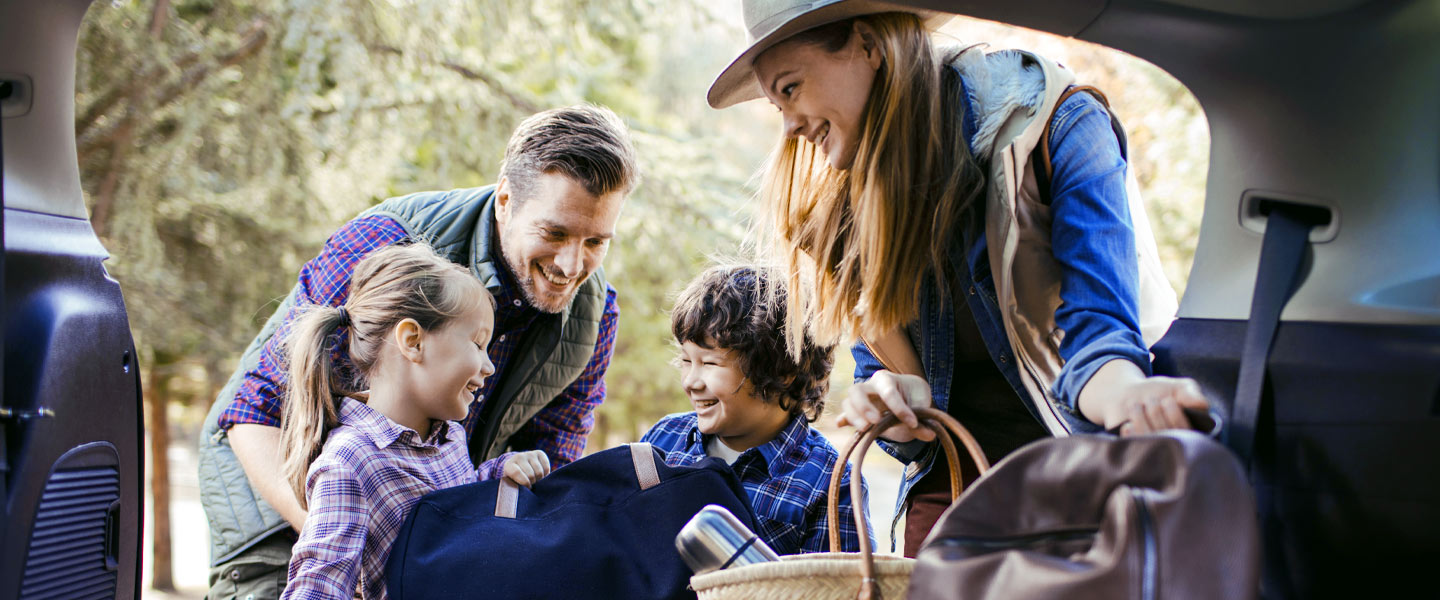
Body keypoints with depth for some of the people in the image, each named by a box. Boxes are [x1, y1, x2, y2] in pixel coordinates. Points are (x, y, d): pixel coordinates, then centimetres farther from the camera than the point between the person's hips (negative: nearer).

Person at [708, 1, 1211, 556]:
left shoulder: (1058, 126, -11)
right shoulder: (857, 197, 5)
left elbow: (1094, 330, -20)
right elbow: (878, 368, 8)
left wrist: (1129, 399, -43)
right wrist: (893, 406, -16)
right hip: (954, 486, 4)